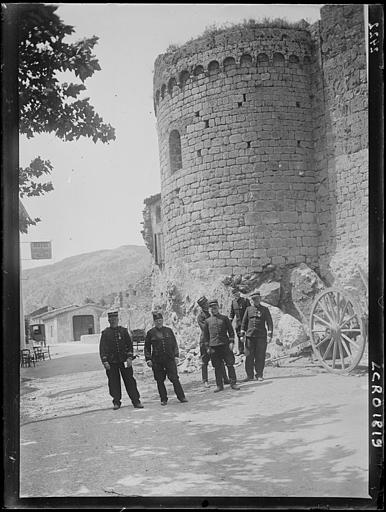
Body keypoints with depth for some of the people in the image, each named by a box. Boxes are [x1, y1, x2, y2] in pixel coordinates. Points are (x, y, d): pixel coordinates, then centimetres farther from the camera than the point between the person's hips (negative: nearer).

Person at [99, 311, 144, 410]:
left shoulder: (124, 331, 6)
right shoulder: (105, 333, 3)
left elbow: (130, 345, 5)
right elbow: (102, 348, 1)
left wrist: (129, 358, -6)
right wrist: (105, 361, -8)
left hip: (124, 361, 0)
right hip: (111, 362, 0)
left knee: (129, 380, 0)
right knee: (114, 382, 2)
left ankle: (136, 401, 3)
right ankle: (116, 402, 14)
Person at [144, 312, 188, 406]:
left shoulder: (168, 331, 8)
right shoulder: (150, 333, 3)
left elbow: (174, 344, 12)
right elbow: (147, 347, 8)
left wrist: (176, 356, 5)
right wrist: (148, 359, 1)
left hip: (170, 359, 0)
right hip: (157, 361, 0)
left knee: (174, 378, -4)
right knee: (160, 381, 4)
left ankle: (181, 397, 3)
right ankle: (163, 399, 14)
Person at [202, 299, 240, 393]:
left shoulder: (225, 318, 8)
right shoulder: (207, 321, 10)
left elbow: (231, 331, 7)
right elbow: (206, 335, 12)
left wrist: (231, 342, -4)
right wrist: (207, 347, 5)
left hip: (225, 345, -1)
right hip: (213, 346, 1)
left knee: (230, 364, -1)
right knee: (217, 367, 4)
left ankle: (233, 383, 6)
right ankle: (219, 385, 12)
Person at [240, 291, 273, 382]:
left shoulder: (265, 309, 5)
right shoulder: (249, 309, 11)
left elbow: (269, 322, 1)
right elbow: (244, 322, 14)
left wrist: (270, 335, -8)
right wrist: (242, 334, 7)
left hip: (261, 336, -2)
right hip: (250, 336, 2)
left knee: (260, 356, 0)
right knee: (249, 356, -1)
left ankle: (259, 375, 10)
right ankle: (249, 375, 6)